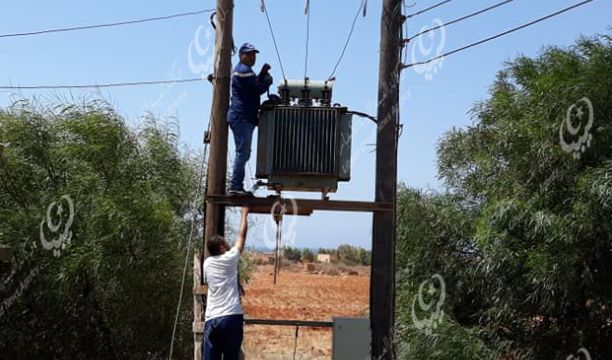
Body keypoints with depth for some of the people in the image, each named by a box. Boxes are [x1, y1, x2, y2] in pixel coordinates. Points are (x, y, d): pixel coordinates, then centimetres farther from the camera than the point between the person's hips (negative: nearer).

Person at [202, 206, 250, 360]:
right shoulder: (230, 258, 2)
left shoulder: (207, 264, 13)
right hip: (232, 317, -3)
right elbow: (242, 236, 14)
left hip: (212, 319, 3)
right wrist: (244, 214, 28)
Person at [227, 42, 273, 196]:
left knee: (244, 153, 12)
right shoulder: (244, 70, -9)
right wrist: (268, 79, 3)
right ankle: (236, 186, -15)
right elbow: (259, 88, -16)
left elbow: (255, 87, 22)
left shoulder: (243, 70, 26)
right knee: (243, 152, -14)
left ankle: (237, 186, 14)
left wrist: (263, 74, 10)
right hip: (241, 117, -11)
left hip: (244, 118, 11)